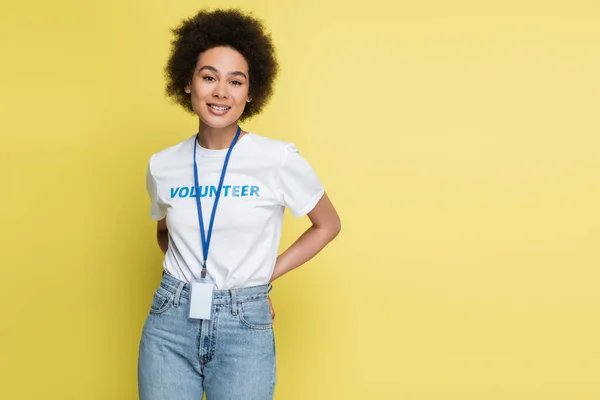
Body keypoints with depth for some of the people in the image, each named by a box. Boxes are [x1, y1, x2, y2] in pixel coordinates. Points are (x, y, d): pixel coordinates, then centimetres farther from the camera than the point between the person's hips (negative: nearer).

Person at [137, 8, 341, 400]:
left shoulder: (279, 160, -9)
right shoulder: (163, 166, 2)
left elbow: (328, 225, 5)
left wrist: (266, 273, 0)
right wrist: (188, 272, 4)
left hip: (245, 326, -2)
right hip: (170, 322, 3)